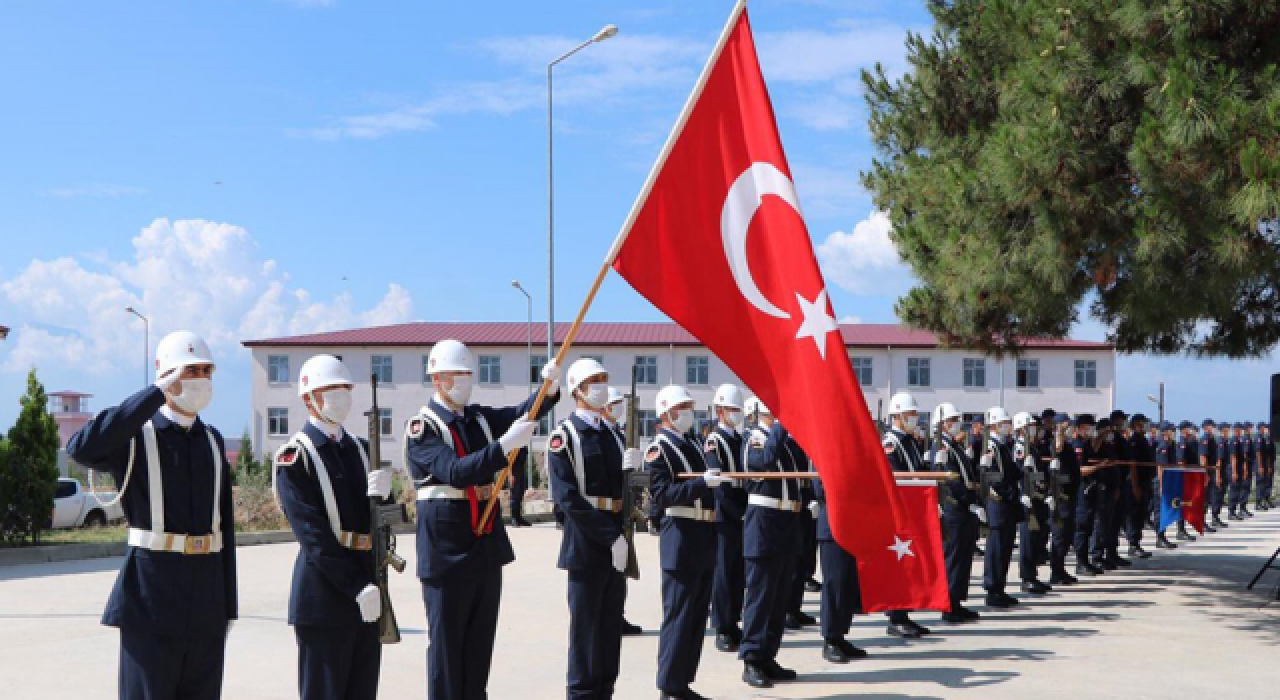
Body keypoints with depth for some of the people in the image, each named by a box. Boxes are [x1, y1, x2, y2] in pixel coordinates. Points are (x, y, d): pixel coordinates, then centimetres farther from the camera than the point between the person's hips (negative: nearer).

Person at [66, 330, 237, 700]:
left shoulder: (213, 439, 13)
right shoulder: (134, 434, -4)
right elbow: (81, 448, -28)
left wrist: (228, 604, 11)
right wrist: (157, 392, -25)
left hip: (206, 597, 5)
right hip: (151, 598, -5)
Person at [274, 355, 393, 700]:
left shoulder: (361, 448, 14)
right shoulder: (294, 457, -7)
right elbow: (313, 535, -14)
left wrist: (381, 496, -11)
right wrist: (357, 587, -20)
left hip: (369, 588, 7)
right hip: (325, 593, -6)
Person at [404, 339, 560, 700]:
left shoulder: (481, 417, 10)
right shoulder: (421, 427, -10)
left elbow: (525, 413, -5)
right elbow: (456, 472, -25)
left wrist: (550, 387, -25)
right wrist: (505, 444, -35)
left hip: (487, 544, 6)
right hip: (446, 548, -6)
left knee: (481, 638, 13)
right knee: (446, 640, 1)